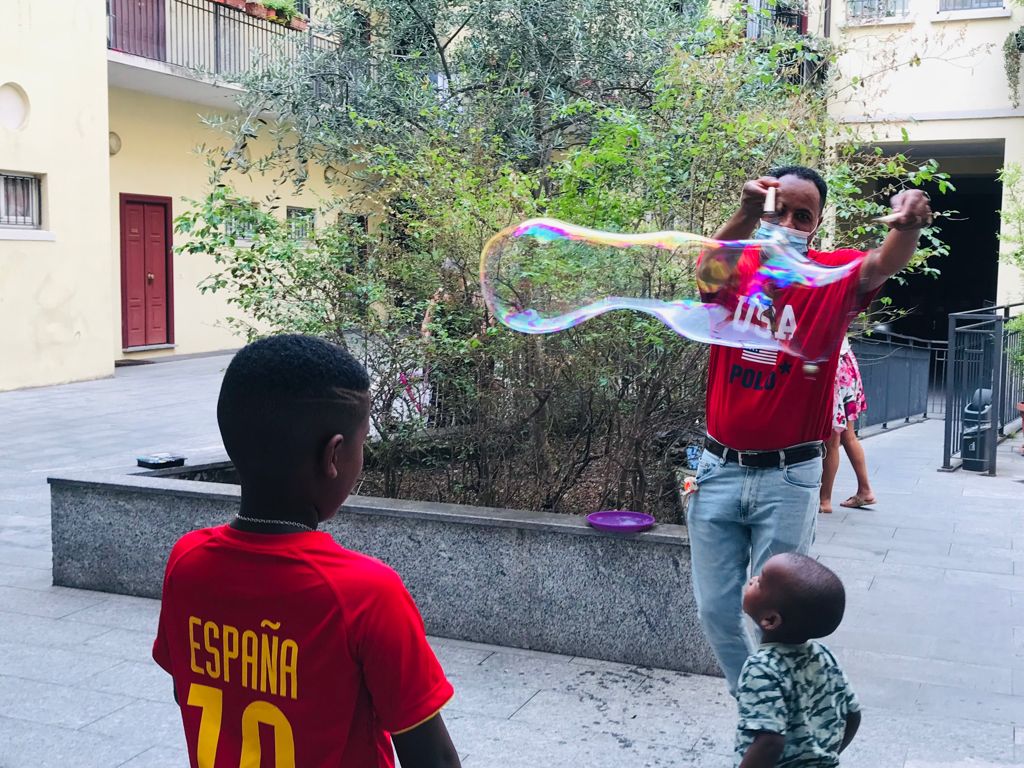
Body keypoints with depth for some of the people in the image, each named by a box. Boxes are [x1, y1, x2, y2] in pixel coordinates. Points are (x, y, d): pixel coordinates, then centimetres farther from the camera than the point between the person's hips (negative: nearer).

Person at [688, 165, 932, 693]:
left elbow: (882, 265, -26)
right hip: (719, 470, 2)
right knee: (715, 609, 11)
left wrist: (907, 227, -49)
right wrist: (746, 212, -46)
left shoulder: (835, 277, -4)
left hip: (789, 477, -2)